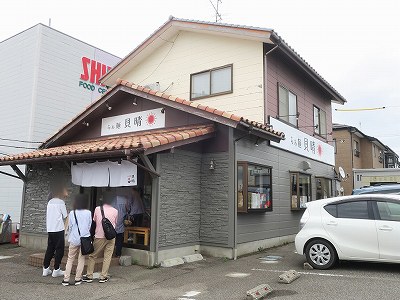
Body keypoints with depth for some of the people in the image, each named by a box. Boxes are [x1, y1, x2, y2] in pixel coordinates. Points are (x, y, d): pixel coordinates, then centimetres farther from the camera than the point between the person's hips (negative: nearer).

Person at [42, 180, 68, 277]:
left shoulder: (50, 202, 10)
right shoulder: (61, 202, -9)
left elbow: (48, 216, 15)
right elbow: (65, 216, -5)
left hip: (50, 229, 7)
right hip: (58, 229, -7)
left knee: (50, 249, 14)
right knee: (59, 249, 2)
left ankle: (46, 269, 18)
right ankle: (56, 270, 5)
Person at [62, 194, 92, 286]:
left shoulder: (72, 213, -3)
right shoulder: (88, 213, -4)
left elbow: (70, 227, 4)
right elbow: (89, 226, 5)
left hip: (74, 239, 0)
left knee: (70, 259, 10)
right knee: (81, 259, 9)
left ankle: (66, 279, 9)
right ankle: (78, 279, 12)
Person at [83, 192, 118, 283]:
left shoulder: (97, 209, -1)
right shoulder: (115, 211, 2)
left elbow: (94, 221, 9)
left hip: (99, 236, -1)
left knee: (92, 256, 11)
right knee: (107, 257, 7)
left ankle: (89, 276, 15)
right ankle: (103, 277, 8)